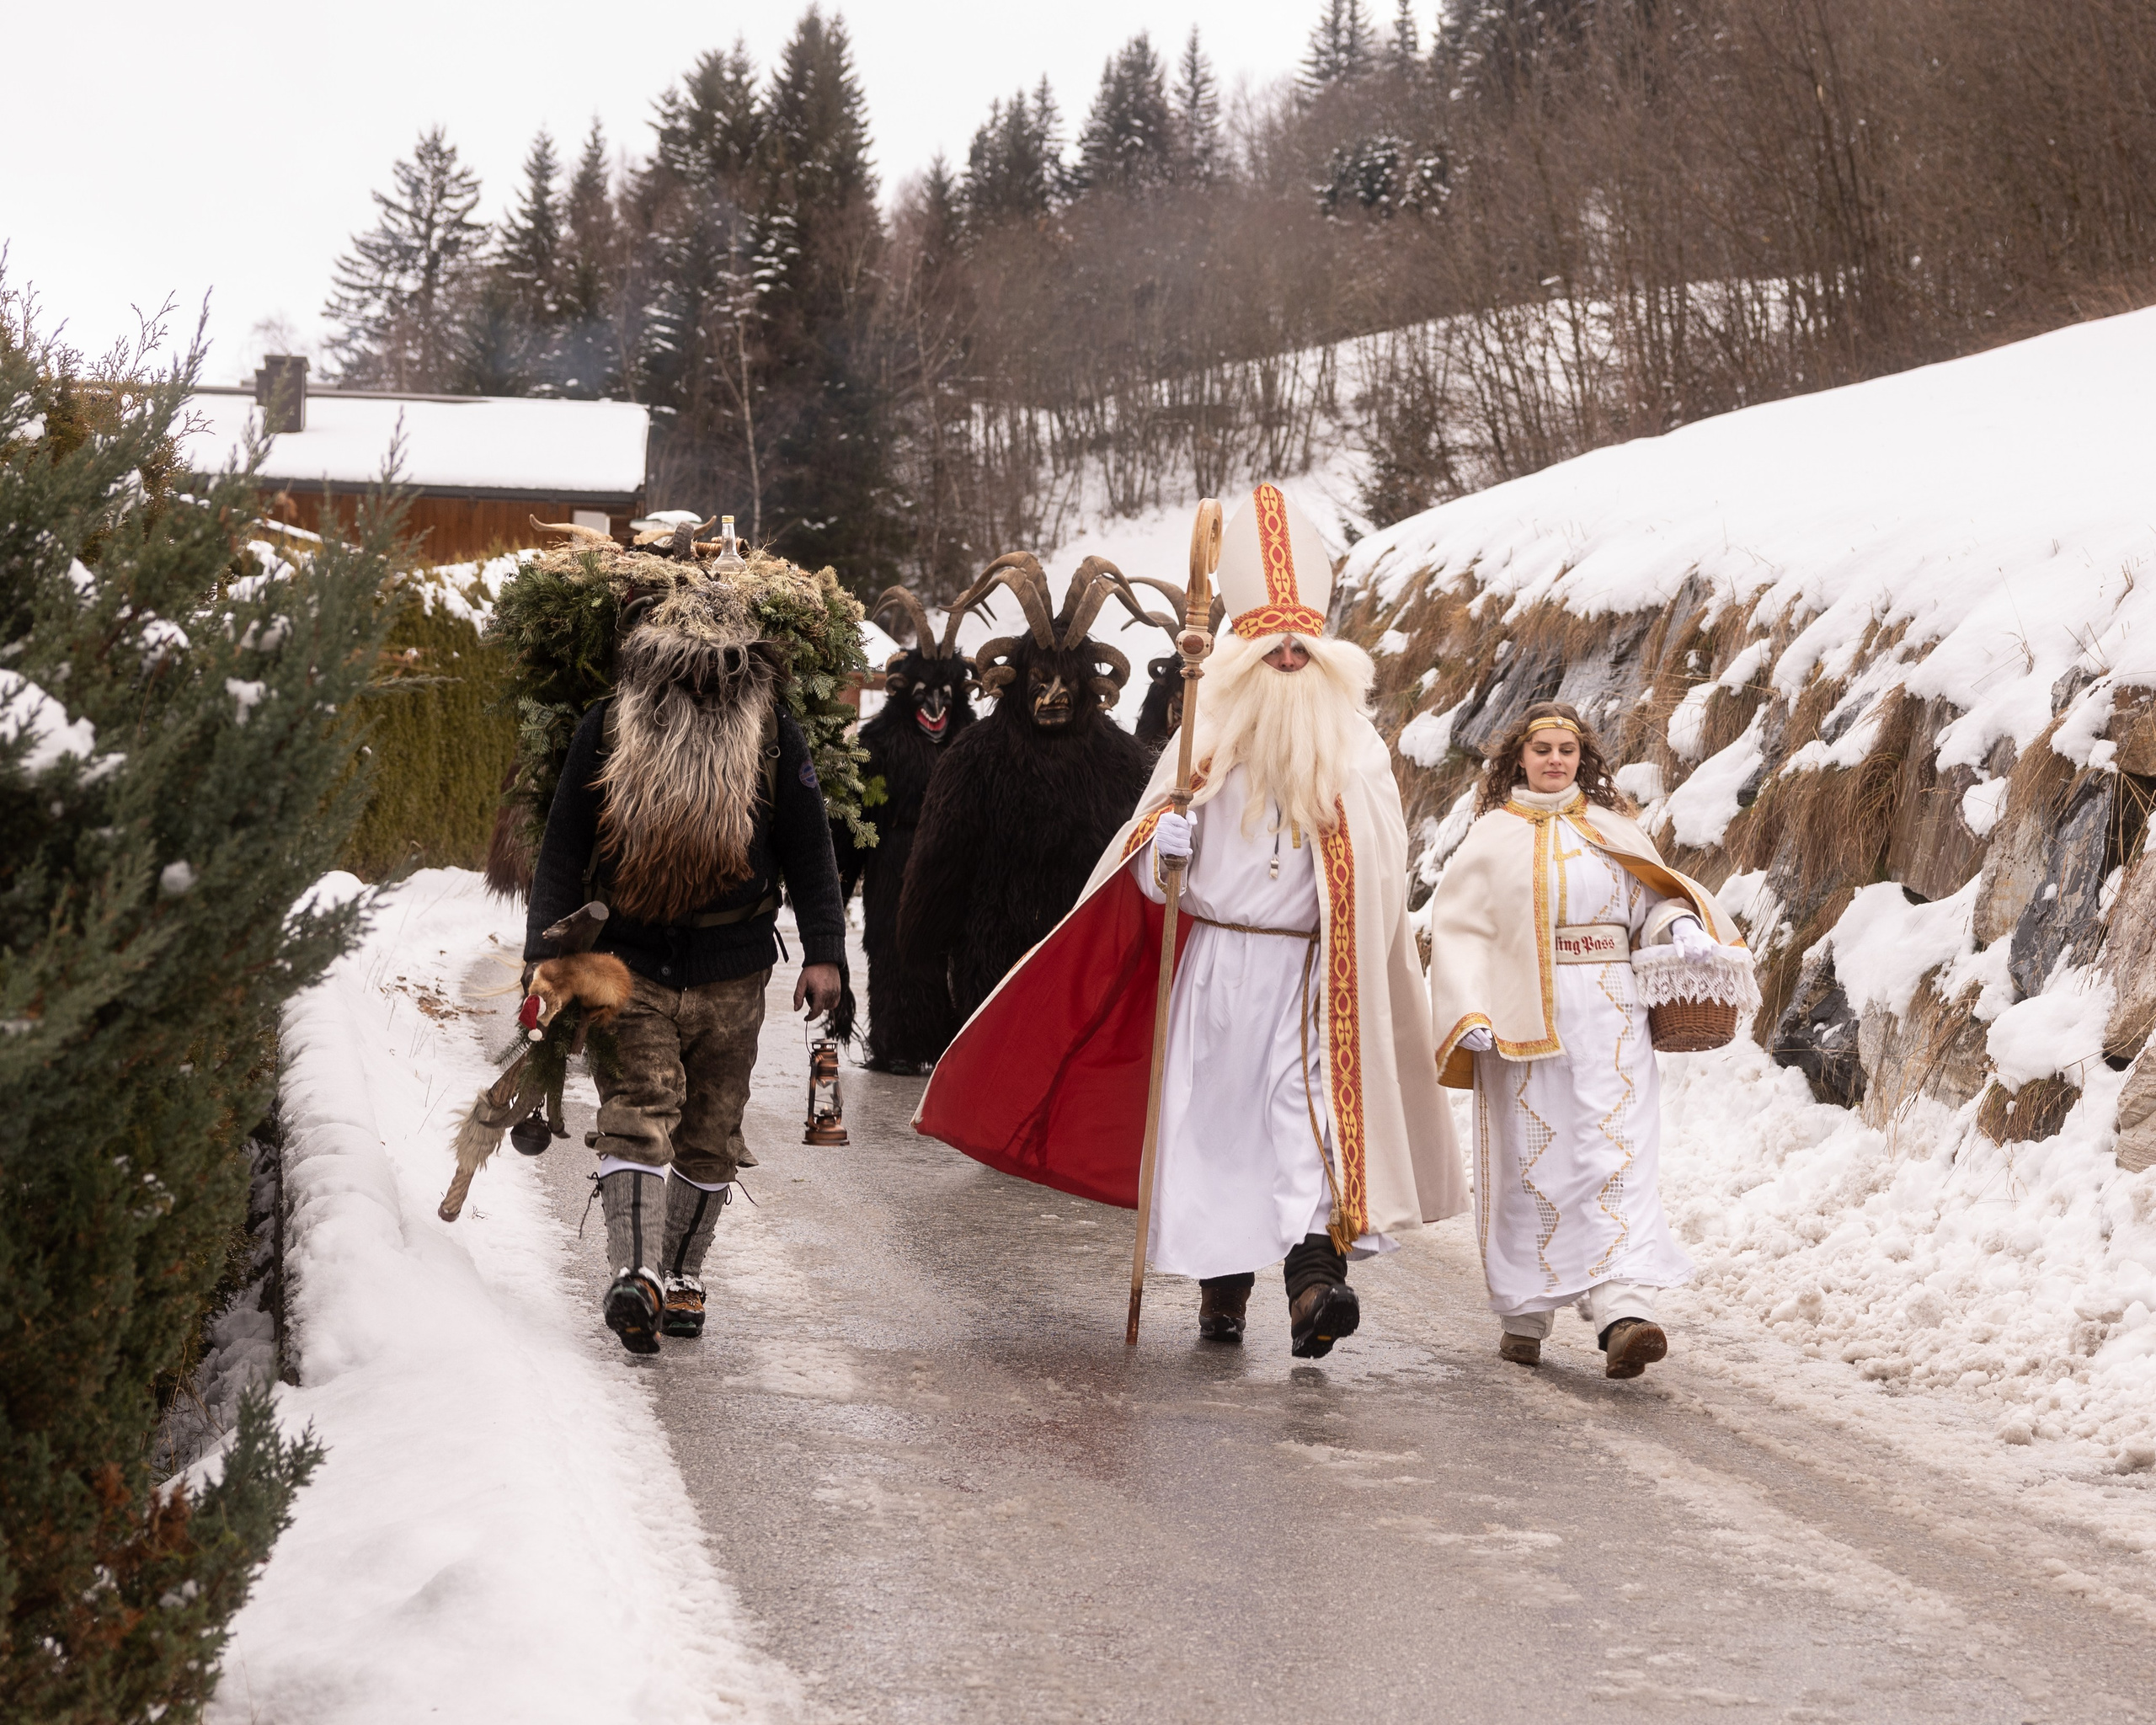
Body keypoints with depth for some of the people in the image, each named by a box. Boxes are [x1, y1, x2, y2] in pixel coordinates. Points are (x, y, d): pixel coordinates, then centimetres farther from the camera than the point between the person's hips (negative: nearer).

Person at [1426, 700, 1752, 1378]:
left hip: (1609, 1018, 1)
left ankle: (1622, 1314, -22)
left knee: (1616, 1157, -11)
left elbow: (1651, 899, 7)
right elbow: (1459, 928, 1)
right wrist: (1471, 1013, -13)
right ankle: (1523, 1316, 14)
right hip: (1523, 1019, -1)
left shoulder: (1612, 831, 15)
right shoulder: (1493, 837, 8)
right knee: (1531, 1163, 1)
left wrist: (1679, 926, -16)